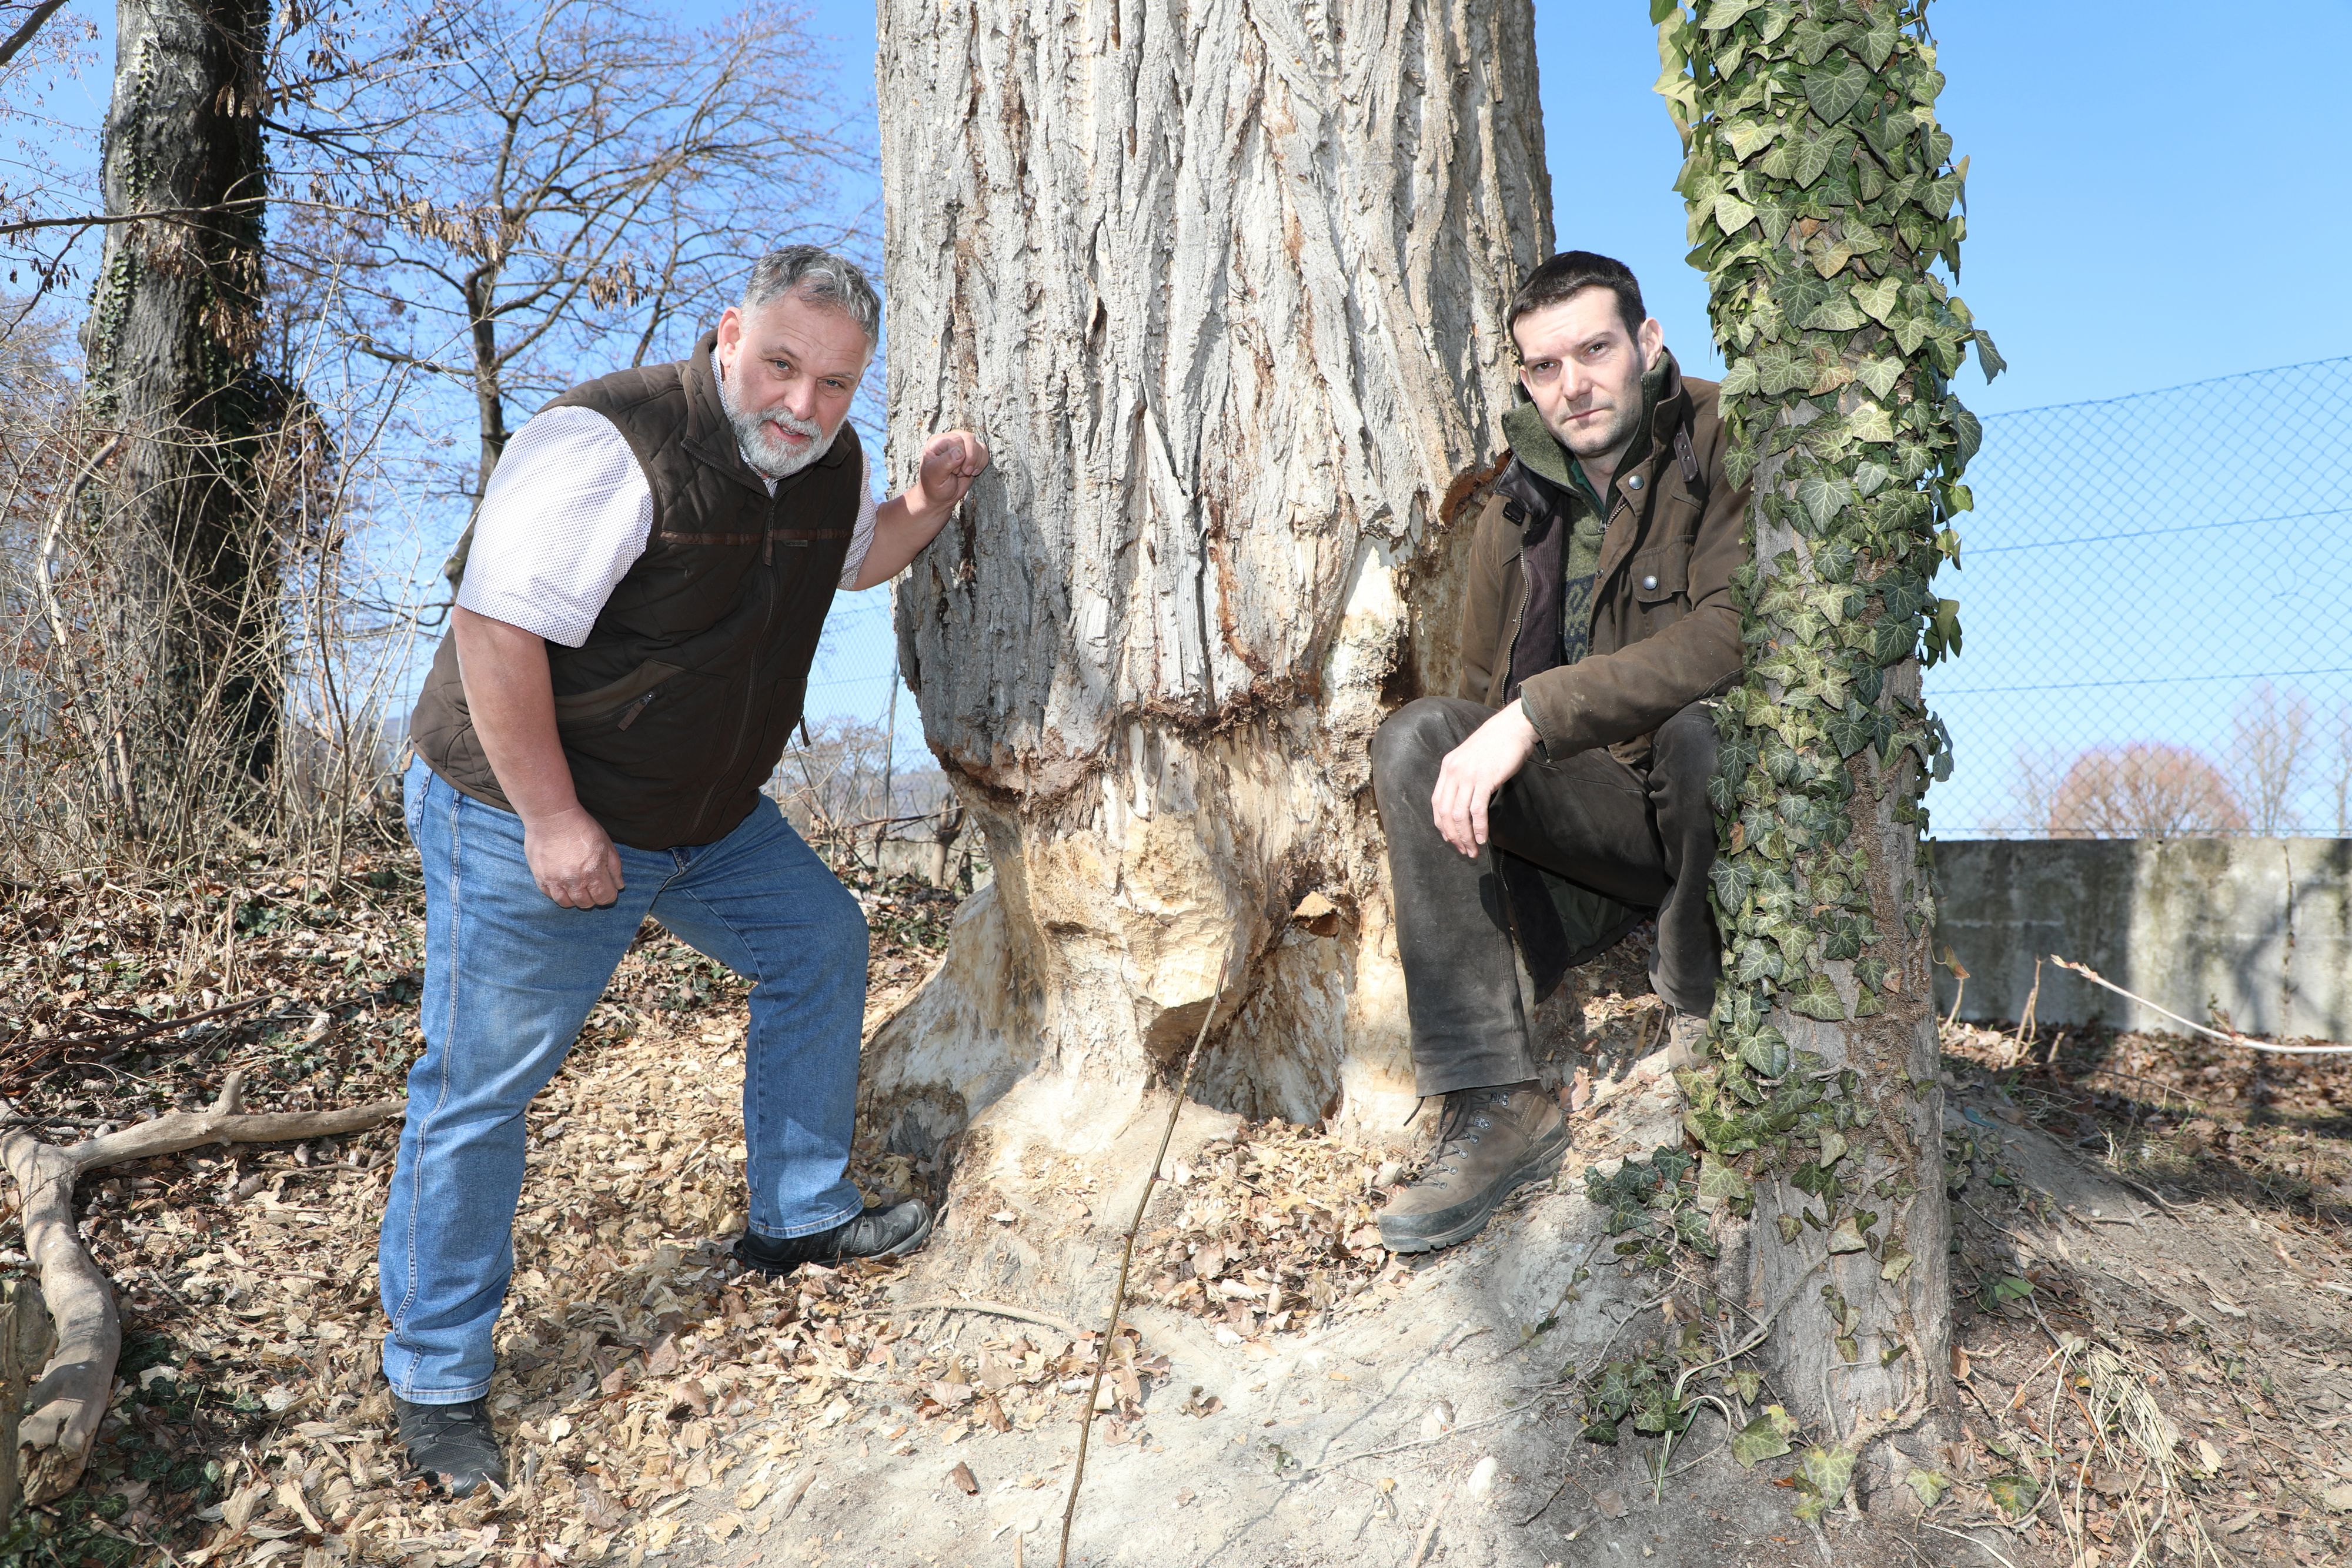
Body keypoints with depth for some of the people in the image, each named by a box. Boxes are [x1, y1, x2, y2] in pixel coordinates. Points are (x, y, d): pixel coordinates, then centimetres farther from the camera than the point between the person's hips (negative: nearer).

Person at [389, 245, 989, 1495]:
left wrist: (927, 502, 4)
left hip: (709, 820, 8)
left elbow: (849, 560, 24)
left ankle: (797, 1216, 30)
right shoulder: (610, 445, -24)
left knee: (820, 944, 13)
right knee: (480, 1086, 0)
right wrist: (554, 823, -24)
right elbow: (495, 629, -26)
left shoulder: (824, 460, 2)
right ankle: (435, 1377, 18)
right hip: (528, 824, -8)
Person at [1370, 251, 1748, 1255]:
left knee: (1706, 731, -38)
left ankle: (1709, 1014, -7)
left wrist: (1535, 713, -31)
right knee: (1418, 738, -17)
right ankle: (1497, 1108, -21)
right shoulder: (1516, 510, 7)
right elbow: (1486, 689, 13)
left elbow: (1732, 635, -27)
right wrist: (1472, 769, -6)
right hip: (1596, 809, 5)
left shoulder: (1726, 451, -10)